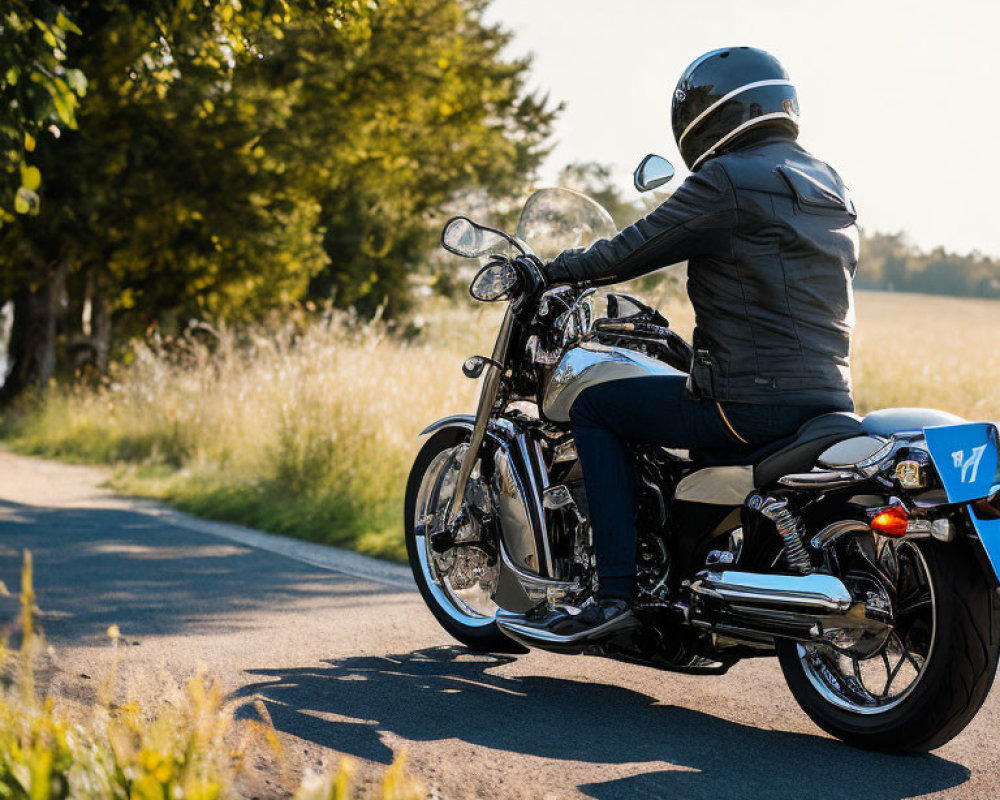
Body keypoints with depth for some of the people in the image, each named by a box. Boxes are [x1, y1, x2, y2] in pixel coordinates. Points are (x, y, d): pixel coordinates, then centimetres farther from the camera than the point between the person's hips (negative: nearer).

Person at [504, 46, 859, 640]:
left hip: (750, 400, -9)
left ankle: (616, 590, -1)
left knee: (594, 408, 6)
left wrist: (558, 269, 11)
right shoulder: (831, 187, 16)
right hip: (830, 395, 9)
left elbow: (631, 252, -6)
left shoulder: (726, 181, -10)